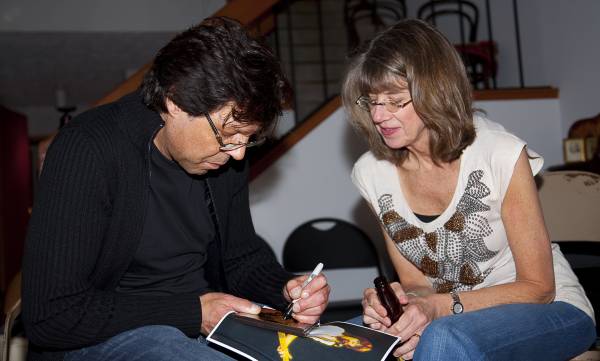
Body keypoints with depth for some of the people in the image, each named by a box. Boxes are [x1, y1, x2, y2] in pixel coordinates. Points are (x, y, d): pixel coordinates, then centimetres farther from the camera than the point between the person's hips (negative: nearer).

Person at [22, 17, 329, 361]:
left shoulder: (225, 151, -1)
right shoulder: (87, 151, -22)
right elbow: (51, 316, -23)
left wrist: (286, 289, -10)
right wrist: (192, 312, -22)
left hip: (207, 316, 5)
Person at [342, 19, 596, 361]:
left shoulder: (501, 153, -19)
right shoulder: (371, 172, -5)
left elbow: (537, 287, -12)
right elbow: (416, 283, 2)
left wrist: (442, 306, -26)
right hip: (449, 316, 4)